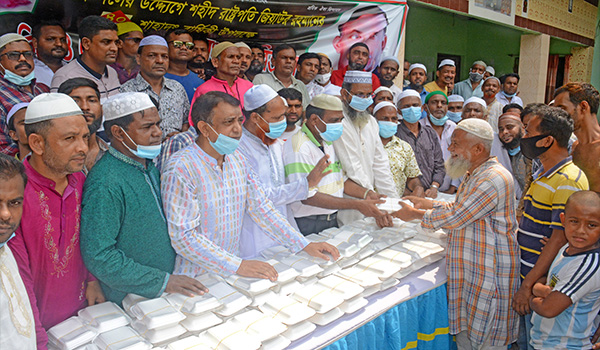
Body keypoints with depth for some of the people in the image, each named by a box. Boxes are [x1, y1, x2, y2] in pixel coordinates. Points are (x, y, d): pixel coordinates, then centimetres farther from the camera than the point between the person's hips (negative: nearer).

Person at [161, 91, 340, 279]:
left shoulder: (237, 160, 6)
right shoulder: (180, 169, -15)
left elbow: (261, 207, 9)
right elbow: (183, 237, -18)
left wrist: (305, 245, 3)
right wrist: (238, 266, -24)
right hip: (194, 279, -5)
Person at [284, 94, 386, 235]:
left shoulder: (328, 142, 12)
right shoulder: (299, 147, -18)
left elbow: (341, 180, 18)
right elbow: (308, 197, -23)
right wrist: (358, 205, -23)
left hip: (333, 219, 8)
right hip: (308, 225, -7)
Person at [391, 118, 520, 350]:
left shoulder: (493, 179, -22)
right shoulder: (474, 175, 13)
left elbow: (454, 218, -21)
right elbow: (457, 209, 21)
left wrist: (416, 215, -8)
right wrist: (426, 203, 12)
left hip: (489, 272, -10)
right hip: (469, 269, 10)